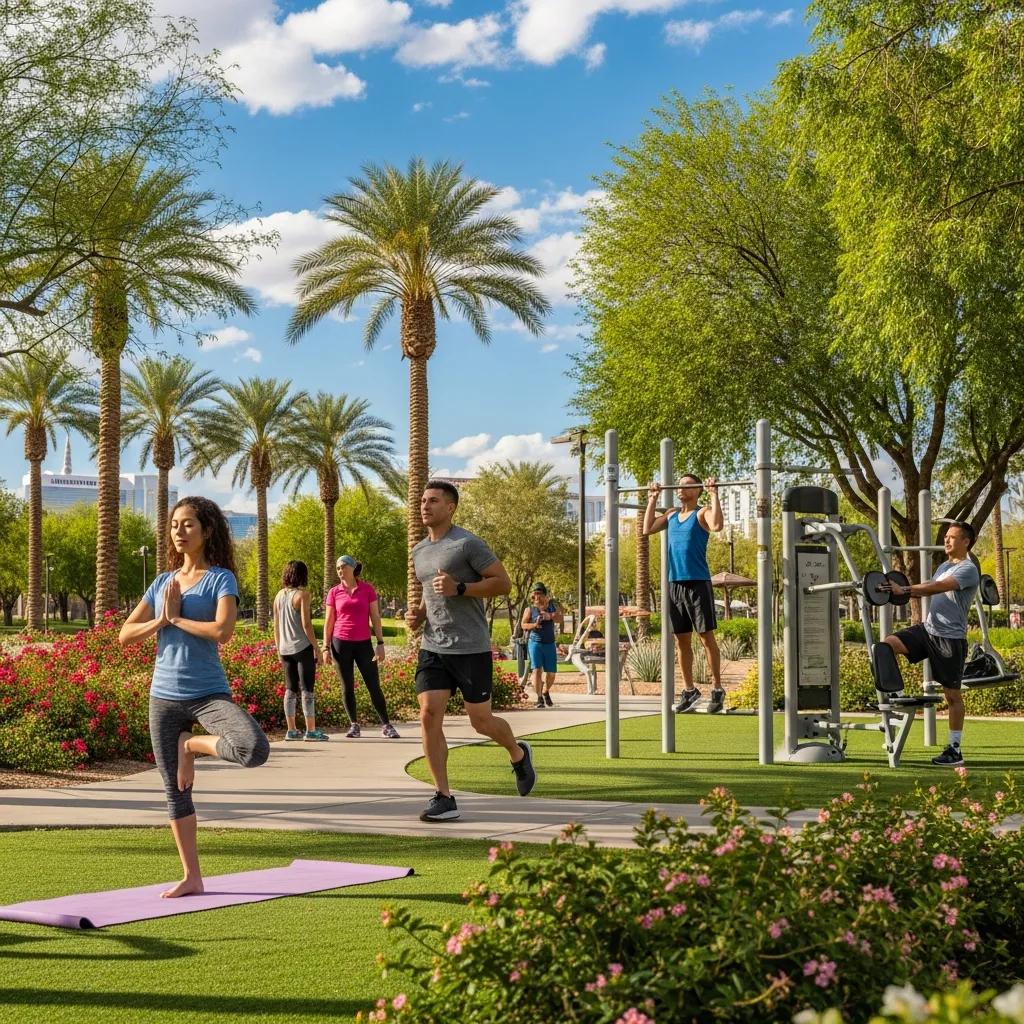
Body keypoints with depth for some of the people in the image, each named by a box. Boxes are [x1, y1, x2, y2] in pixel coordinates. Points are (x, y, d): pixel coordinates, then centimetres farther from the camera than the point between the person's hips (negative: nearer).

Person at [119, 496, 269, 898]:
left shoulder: (221, 578, -5)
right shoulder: (162, 582, 10)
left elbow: (222, 630, -22)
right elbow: (125, 635, 8)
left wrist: (177, 617, -10)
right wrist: (162, 620, -7)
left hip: (209, 694, -4)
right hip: (164, 697, 4)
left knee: (255, 750, -30)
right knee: (175, 791, 8)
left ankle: (193, 744, -1)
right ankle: (191, 877, 20)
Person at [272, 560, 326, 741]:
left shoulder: (279, 595, 9)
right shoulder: (302, 594, -9)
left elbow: (276, 626, 12)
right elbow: (306, 624, -14)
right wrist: (316, 647, -9)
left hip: (285, 649, 6)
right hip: (302, 647, -6)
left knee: (290, 689, 10)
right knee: (307, 689, -2)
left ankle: (291, 730, 12)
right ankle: (311, 731, -2)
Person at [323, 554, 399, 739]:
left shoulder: (367, 589, 1)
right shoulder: (334, 592, 3)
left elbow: (375, 618, 2)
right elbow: (328, 622, 6)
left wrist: (380, 643, -4)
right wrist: (326, 648, 1)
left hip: (363, 644, -1)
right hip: (341, 644, 1)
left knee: (374, 686, -1)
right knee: (347, 687, 3)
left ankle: (386, 726, 4)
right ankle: (354, 725, 12)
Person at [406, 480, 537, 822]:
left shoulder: (468, 544, -8)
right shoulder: (419, 551, 14)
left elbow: (503, 583, -10)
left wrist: (459, 588, -21)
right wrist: (418, 614, 9)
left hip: (470, 649, -6)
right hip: (433, 648, 6)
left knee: (481, 721, 2)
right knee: (429, 716, -10)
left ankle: (518, 754, 35)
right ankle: (444, 799, -4)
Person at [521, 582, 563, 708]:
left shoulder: (552, 606, 7)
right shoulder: (529, 609, 1)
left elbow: (561, 620, -5)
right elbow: (523, 625, -5)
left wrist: (550, 616, -23)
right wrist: (534, 625, -24)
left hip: (550, 643, 3)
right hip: (535, 642, -3)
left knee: (551, 672, 6)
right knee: (537, 670, -14)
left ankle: (546, 692, 32)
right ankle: (539, 698, -9)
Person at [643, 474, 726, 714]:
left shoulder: (702, 513, -4)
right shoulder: (672, 515, 16)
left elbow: (717, 525, -23)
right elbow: (647, 529, 19)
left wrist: (714, 495, -21)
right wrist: (653, 500, 18)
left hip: (698, 584, -6)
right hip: (674, 584, 6)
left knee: (706, 637, -4)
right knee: (681, 640, 8)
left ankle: (717, 690, 1)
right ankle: (689, 690, 16)